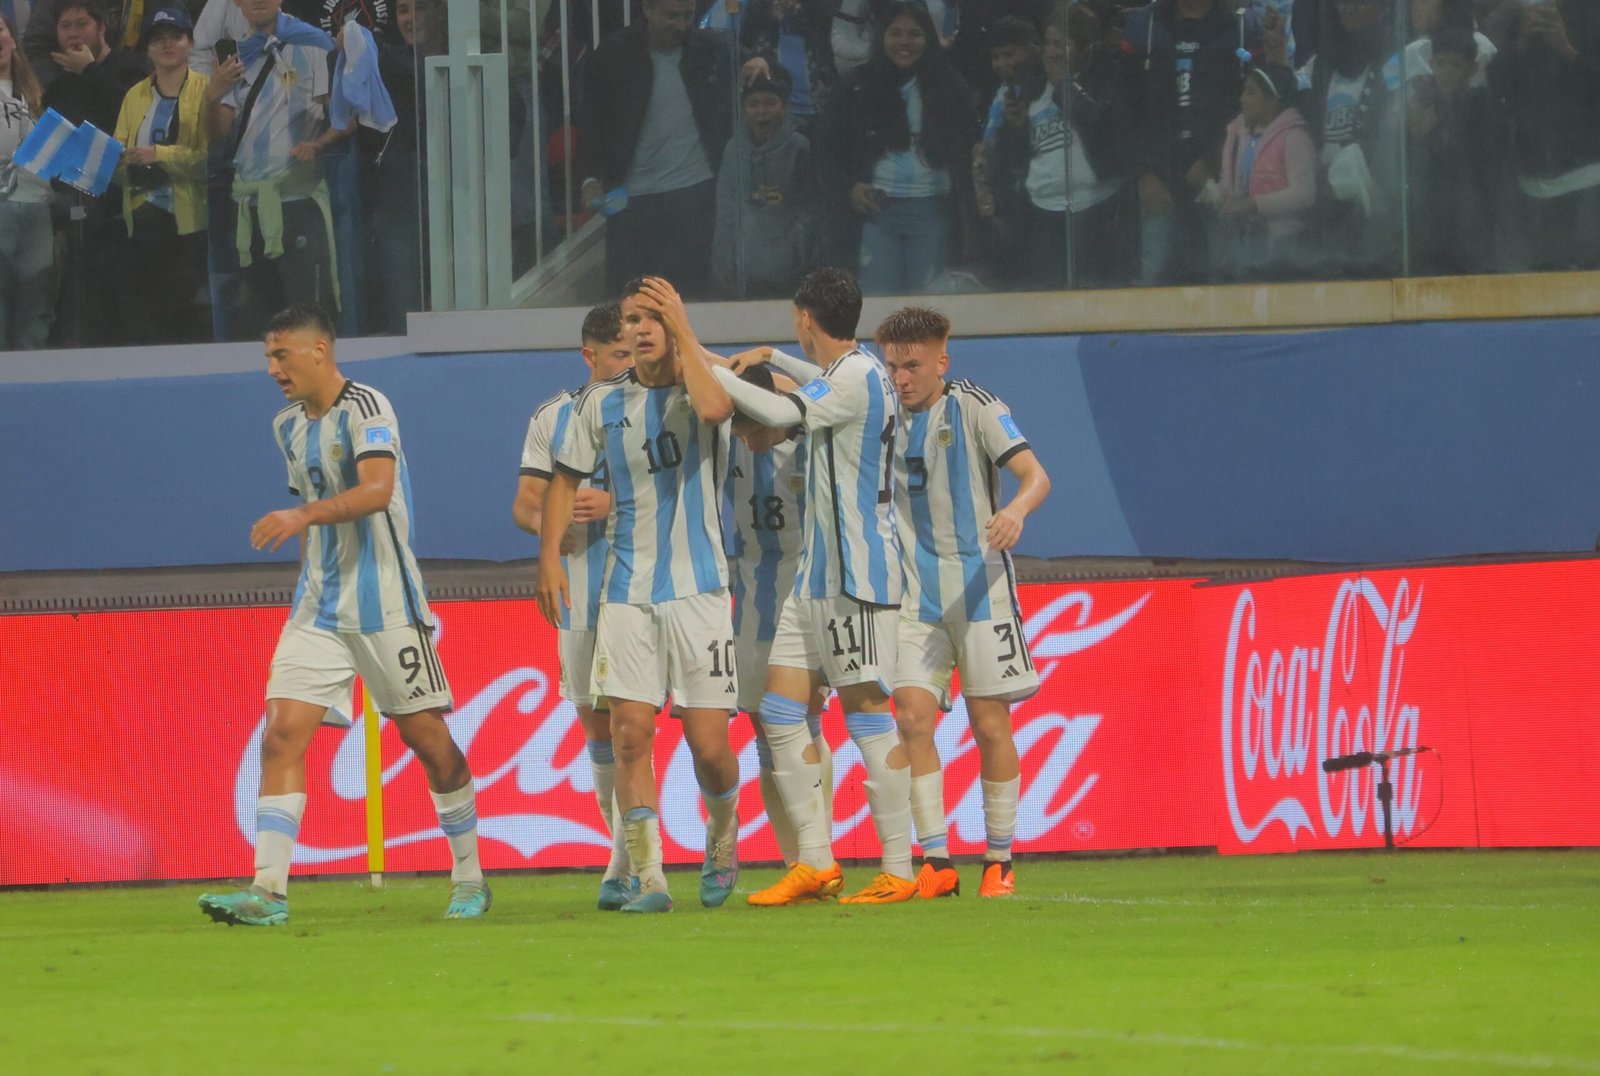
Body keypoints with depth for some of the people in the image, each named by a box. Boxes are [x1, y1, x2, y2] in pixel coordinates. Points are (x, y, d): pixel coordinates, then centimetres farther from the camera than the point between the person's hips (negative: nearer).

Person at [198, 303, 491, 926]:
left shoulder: (364, 407, -12)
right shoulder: (289, 427, 12)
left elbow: (378, 489, -28)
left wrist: (304, 515, -39)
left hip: (385, 606, -6)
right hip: (318, 611, 6)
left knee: (428, 739, 2)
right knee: (282, 737, -9)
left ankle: (469, 877, 18)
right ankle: (268, 892, -15)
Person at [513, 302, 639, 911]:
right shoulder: (553, 418, 10)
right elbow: (525, 502, 9)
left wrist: (617, 504, -22)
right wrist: (548, 524, -13)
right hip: (579, 592, 4)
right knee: (595, 719, 10)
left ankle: (624, 871, -12)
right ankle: (632, 854, 23)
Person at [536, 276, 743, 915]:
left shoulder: (706, 381, -1)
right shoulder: (602, 402, 8)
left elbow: (714, 407, -26)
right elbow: (566, 479, 14)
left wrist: (682, 332, -19)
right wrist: (550, 558, 3)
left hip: (698, 586, -2)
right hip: (627, 591, 2)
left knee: (708, 744, -3)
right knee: (630, 732, -9)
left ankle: (722, 844, 27)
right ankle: (648, 879, -6)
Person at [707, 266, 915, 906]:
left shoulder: (861, 375, -13)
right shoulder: (843, 374, 15)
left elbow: (782, 414, -25)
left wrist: (713, 370, -16)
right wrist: (769, 358, 38)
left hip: (859, 574, -10)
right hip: (819, 573, 10)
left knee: (866, 711, -8)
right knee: (780, 711, 5)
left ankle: (899, 871, -6)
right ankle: (815, 864, 5)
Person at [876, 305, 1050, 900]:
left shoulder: (974, 407, -5)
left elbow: (1035, 473, -13)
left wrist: (1016, 509, -34)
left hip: (979, 585, -4)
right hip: (915, 593, 4)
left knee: (990, 723, -2)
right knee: (912, 716, -10)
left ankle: (999, 862, 8)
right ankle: (936, 862, -9)